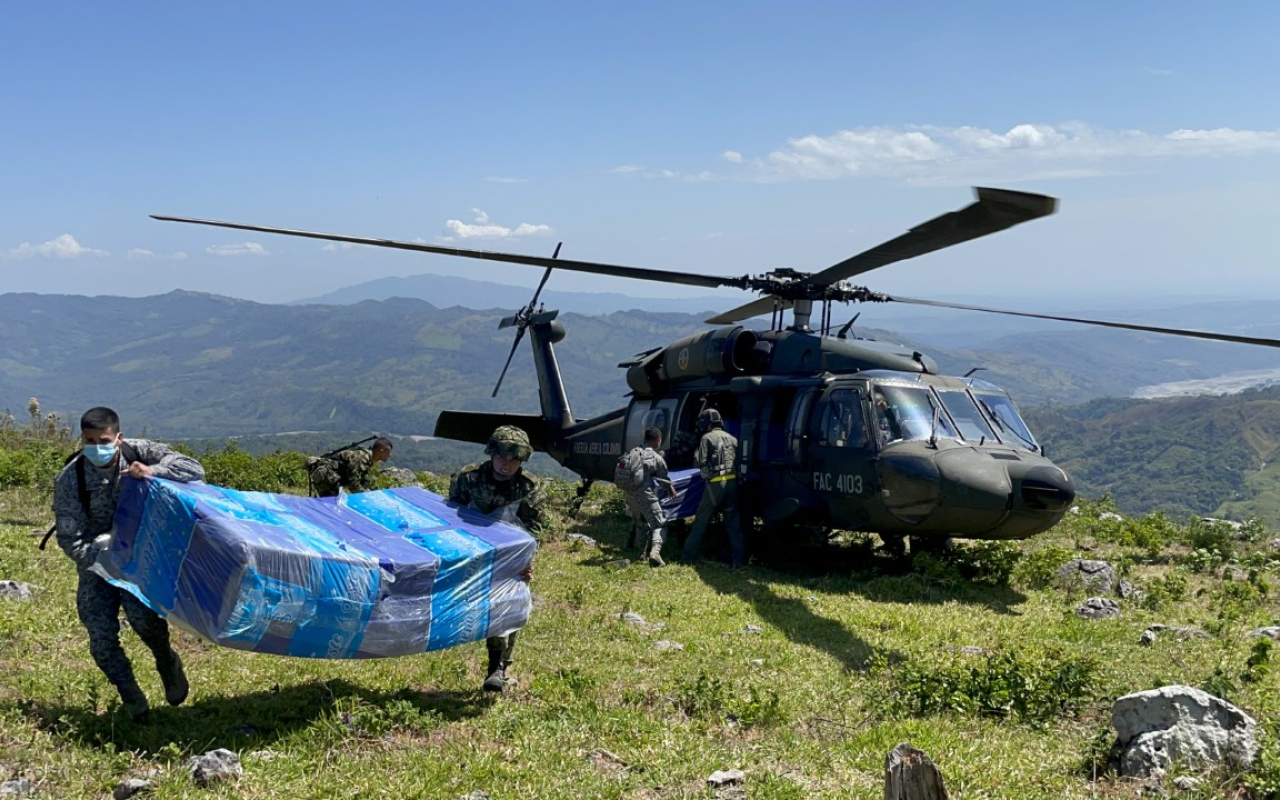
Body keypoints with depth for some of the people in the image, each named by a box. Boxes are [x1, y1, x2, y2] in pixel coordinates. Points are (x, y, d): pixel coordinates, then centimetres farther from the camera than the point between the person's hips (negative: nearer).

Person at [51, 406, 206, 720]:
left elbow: (195, 470, -19)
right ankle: (131, 697, 15)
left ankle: (167, 663, 9)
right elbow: (70, 539, -16)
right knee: (101, 635, -9)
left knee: (142, 614, -23)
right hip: (97, 559, 1)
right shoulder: (69, 479, -18)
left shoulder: (140, 453, -17)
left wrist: (153, 471, -35)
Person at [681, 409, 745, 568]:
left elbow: (701, 462, -7)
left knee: (701, 521, 5)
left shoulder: (707, 438, -1)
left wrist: (696, 455, 13)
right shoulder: (732, 438, 16)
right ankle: (738, 559, 3)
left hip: (715, 483, -5)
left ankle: (690, 556, 9)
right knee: (733, 522, 9)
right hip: (732, 482, 5)